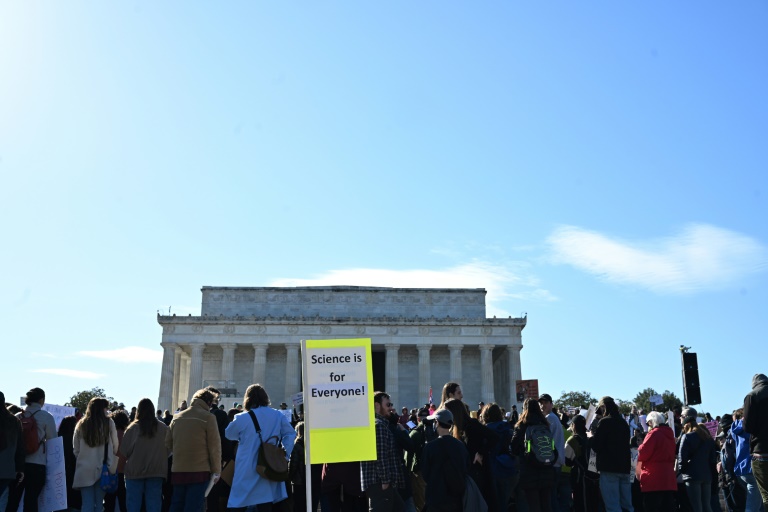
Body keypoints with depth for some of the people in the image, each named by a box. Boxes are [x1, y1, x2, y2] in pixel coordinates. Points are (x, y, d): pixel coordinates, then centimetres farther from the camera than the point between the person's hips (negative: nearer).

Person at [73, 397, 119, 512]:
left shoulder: (81, 424, 3)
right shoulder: (109, 423, -3)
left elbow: (75, 450, 7)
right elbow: (115, 447, 3)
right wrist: (113, 465, 19)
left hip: (84, 469, 1)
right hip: (103, 469, -1)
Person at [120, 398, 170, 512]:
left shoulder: (133, 428, -10)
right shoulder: (163, 428, -7)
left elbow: (124, 451, -5)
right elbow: (168, 450, 0)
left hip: (135, 470, -1)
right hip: (156, 471, 1)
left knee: (133, 503, 8)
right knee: (154, 503, 7)